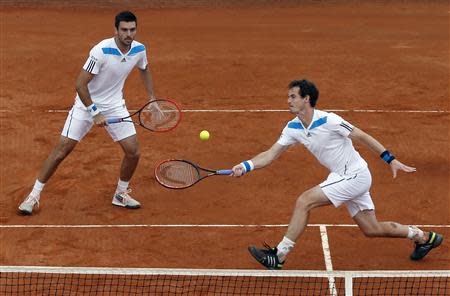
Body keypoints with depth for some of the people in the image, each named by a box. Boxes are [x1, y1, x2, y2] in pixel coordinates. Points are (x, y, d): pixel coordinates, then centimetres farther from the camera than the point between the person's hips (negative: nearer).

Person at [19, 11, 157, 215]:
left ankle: (121, 194, 21)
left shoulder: (139, 50, -8)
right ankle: (34, 196, 6)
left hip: (115, 106, 5)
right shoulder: (101, 51, -27)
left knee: (133, 151, -3)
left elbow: (144, 70, 18)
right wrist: (95, 112, -24)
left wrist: (151, 96, 13)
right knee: (63, 149, -6)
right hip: (87, 104, -5)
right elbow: (80, 84, -24)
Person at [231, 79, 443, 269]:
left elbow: (362, 137, -14)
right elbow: (271, 154, 0)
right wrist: (245, 166, -16)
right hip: (343, 178, 8)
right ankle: (423, 237, 35)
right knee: (371, 229, 16)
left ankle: (279, 256, -12)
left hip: (355, 175, -8)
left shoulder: (328, 121, -21)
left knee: (304, 201, -17)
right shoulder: (293, 128, 1)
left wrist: (391, 160, -13)